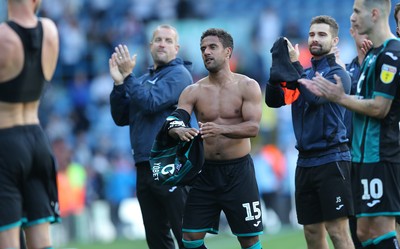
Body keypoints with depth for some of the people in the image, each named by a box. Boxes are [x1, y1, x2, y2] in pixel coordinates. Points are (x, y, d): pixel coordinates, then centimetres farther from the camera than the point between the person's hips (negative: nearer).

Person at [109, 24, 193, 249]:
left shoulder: (179, 74, -4)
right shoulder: (143, 79, 19)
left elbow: (151, 103, -18)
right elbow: (121, 118, 13)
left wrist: (128, 77, -10)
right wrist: (119, 83, 2)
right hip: (144, 166, 8)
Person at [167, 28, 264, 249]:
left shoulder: (247, 86, -4)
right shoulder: (193, 92, 3)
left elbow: (253, 127, -16)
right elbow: (173, 123, -8)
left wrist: (222, 129, -34)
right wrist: (179, 131, -33)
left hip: (238, 170, -3)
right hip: (206, 171, 3)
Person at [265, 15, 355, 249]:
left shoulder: (338, 74, -4)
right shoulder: (304, 74, 15)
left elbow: (315, 97, -21)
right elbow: (274, 100, 5)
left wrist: (295, 65, -15)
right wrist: (278, 70, -10)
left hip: (331, 160, -7)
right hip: (305, 160, 7)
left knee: (337, 230, -11)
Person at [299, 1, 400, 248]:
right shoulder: (373, 54, 17)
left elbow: (379, 108, -19)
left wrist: (341, 98, -9)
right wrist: (327, 93, 10)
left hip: (380, 156, -10)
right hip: (365, 155, 10)